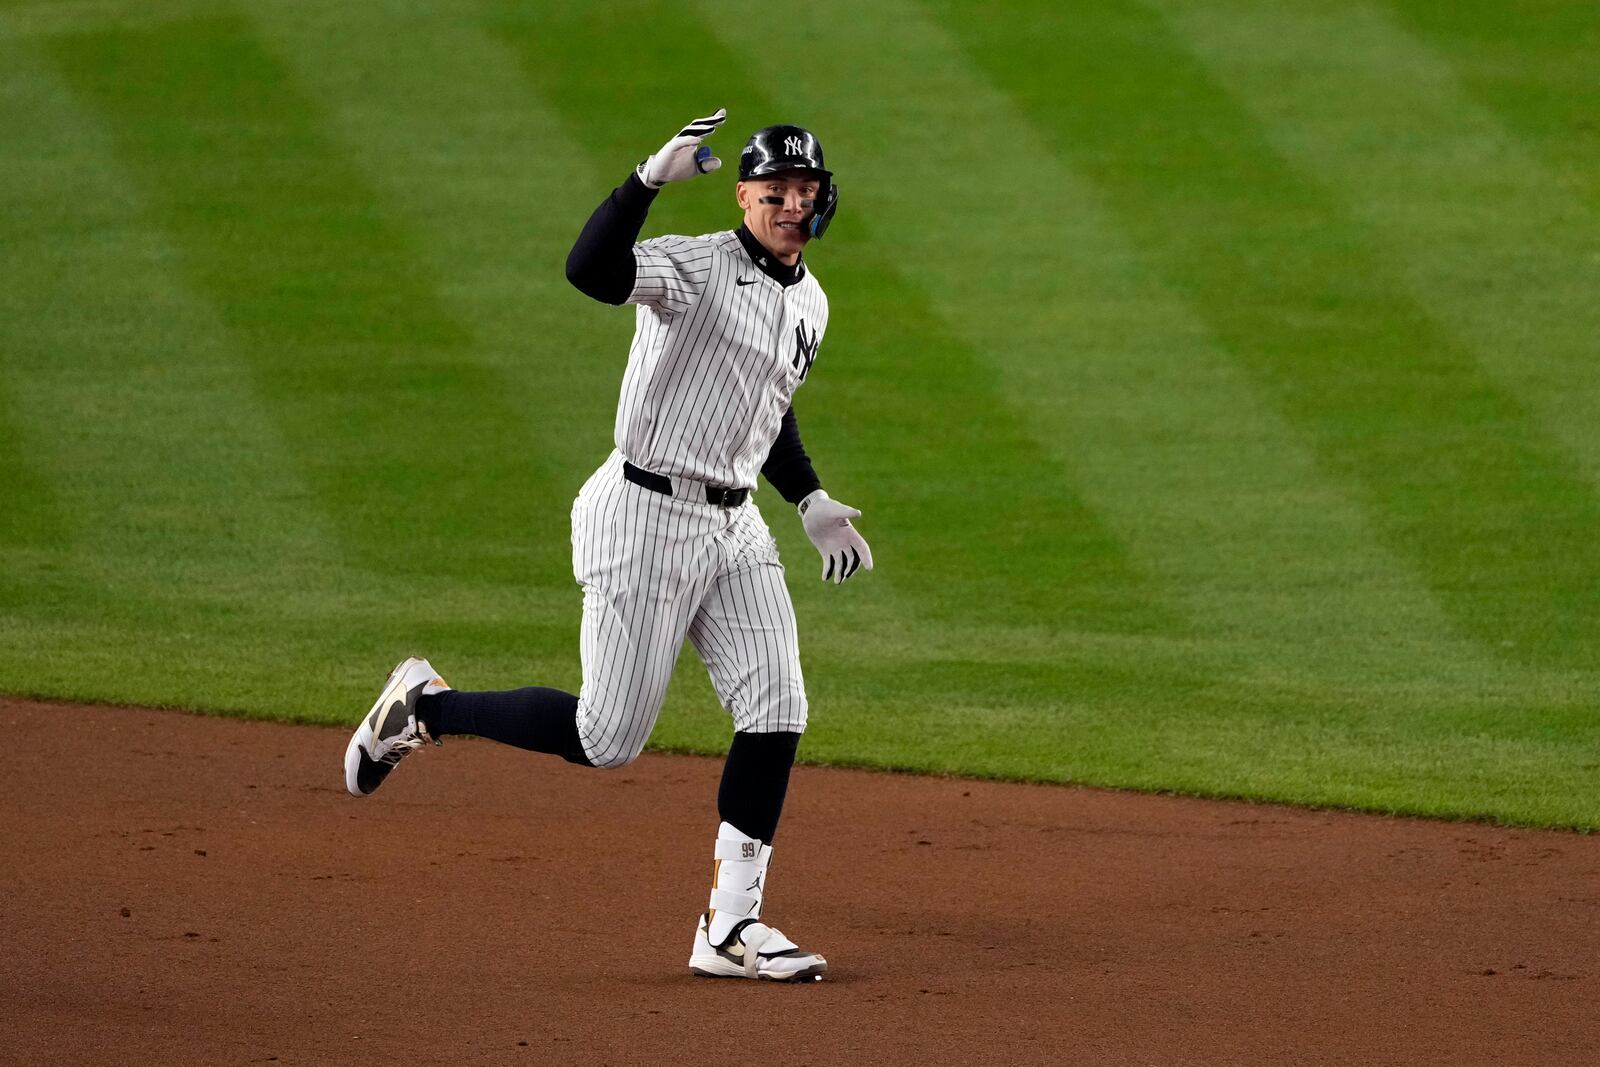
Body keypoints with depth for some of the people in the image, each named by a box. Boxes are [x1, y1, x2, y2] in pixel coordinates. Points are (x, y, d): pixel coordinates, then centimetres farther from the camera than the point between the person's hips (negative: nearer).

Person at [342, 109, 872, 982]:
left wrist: (811, 501, 16)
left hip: (732, 526, 8)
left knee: (775, 714, -4)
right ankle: (423, 706, 17)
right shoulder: (696, 269, -14)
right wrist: (655, 175, -44)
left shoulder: (809, 303, 12)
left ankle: (730, 925, 3)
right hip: (645, 517, -8)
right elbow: (589, 268, -34)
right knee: (606, 738, -5)